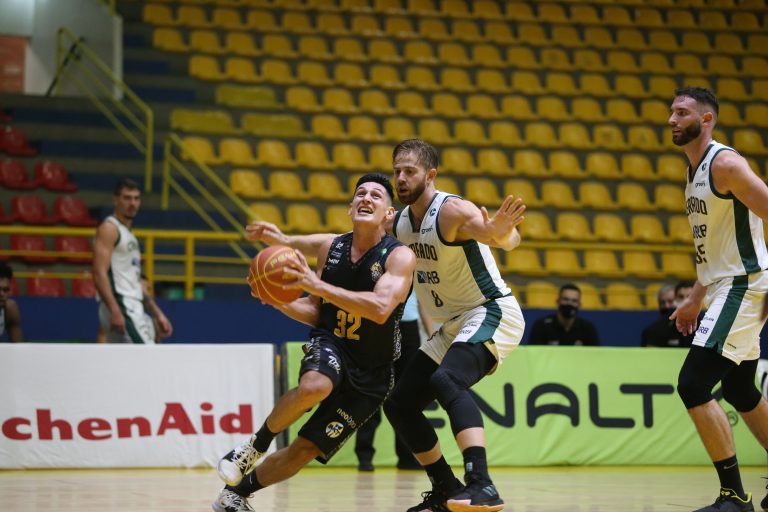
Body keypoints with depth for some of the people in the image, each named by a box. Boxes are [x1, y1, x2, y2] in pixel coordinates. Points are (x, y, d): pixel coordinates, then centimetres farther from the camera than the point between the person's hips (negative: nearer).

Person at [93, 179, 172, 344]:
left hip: (133, 309, 10)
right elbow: (99, 273, -17)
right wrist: (115, 310, -27)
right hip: (120, 307, -10)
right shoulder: (109, 229, -5)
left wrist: (157, 314, 22)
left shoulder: (129, 235, 24)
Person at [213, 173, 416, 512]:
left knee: (305, 450, -3)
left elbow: (380, 308, -32)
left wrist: (316, 284, -35)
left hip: (369, 376, -2)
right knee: (313, 387, -37)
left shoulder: (399, 256, -14)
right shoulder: (330, 249, 1)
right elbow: (316, 312, 11)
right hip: (330, 345, 2)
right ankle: (257, 444, -12)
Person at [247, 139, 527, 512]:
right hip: (453, 325, 9)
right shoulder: (398, 224, 5)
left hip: (493, 312, -9)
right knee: (399, 404, 5)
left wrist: (499, 232, -61)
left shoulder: (452, 211, -20)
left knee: (446, 381, -34)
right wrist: (287, 241, 4)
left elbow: (510, 240, -36)